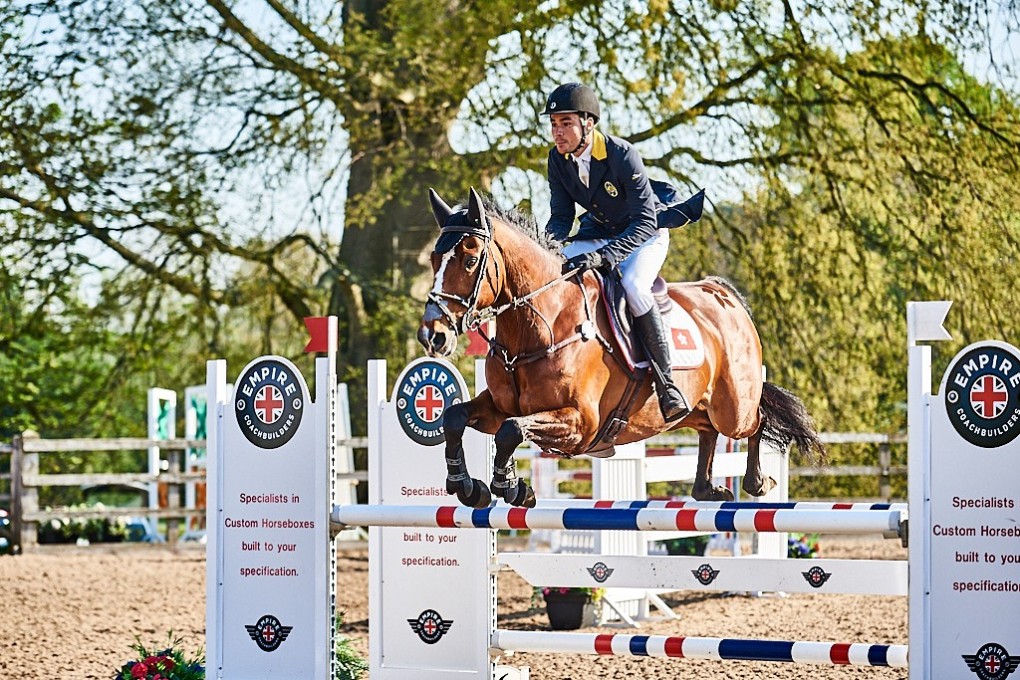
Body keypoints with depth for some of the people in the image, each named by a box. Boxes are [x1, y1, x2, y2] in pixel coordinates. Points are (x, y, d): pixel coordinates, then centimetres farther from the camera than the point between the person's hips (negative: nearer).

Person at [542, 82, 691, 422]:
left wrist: (602, 256, -45)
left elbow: (645, 222, -33)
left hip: (646, 231, -6)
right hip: (599, 231, 6)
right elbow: (561, 217, -4)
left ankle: (666, 382, -24)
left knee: (633, 285, -33)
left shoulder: (622, 155, -30)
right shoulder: (558, 160, -12)